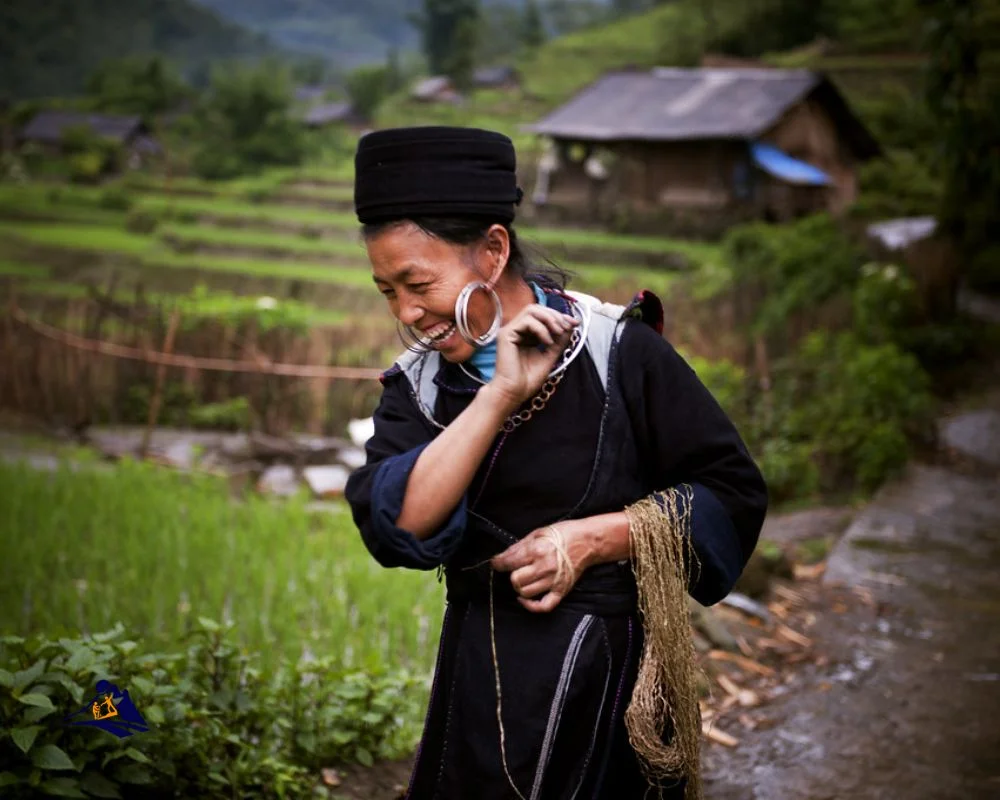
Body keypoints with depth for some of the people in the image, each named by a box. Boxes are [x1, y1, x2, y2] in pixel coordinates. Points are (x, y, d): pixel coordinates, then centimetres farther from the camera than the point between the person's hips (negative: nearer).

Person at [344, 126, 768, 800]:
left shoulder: (618, 352, -12)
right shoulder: (417, 386, -2)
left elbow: (734, 492, -9)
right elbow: (395, 530, -19)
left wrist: (593, 540, -19)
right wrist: (499, 397, -24)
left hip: (613, 676, -3)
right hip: (484, 689, 3)